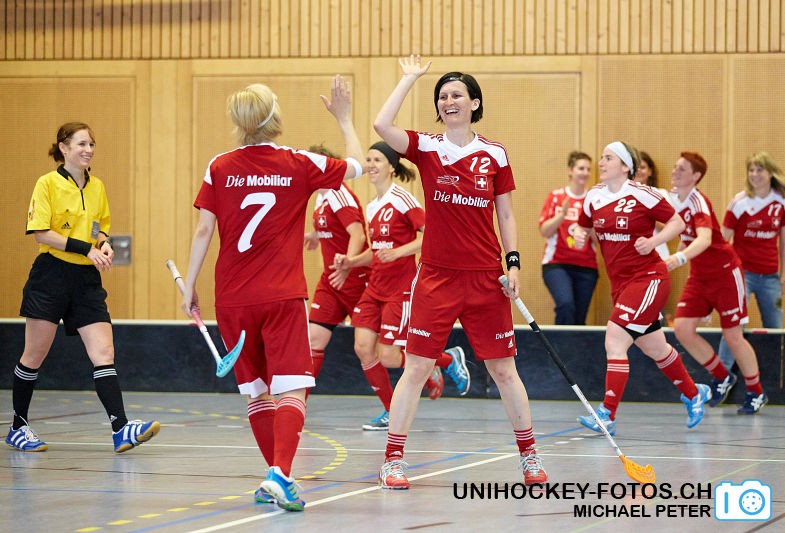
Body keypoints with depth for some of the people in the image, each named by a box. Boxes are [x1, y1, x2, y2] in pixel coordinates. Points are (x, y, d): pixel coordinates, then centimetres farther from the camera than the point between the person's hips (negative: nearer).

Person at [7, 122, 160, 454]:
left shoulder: (97, 187, 11)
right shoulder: (48, 183, -7)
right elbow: (41, 233, -14)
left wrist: (104, 245, 1)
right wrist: (87, 249, -19)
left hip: (87, 279, 5)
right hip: (51, 276, -5)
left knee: (104, 353, -8)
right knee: (34, 356, 4)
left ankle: (120, 429, -15)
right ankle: (18, 428, 18)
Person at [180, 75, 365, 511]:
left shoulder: (220, 168, 1)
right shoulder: (299, 165, -1)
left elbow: (203, 231, 1)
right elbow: (355, 165, 16)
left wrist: (189, 286, 9)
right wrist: (344, 118, 28)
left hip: (231, 298, 3)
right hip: (282, 296, -3)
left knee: (256, 390, 15)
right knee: (291, 388, -8)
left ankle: (277, 478, 20)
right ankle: (279, 474, -28)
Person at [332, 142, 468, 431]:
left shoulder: (402, 199, -12)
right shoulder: (371, 207, 12)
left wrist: (397, 252, -28)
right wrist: (350, 261, 6)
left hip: (401, 288, -8)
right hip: (375, 287, 8)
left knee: (388, 357, -9)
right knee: (363, 348, -4)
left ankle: (449, 360, 16)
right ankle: (390, 413, 11)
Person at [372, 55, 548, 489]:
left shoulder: (494, 155, 5)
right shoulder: (427, 148, 0)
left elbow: (506, 215, 9)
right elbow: (381, 126, -16)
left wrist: (513, 262, -1)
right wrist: (409, 78, -8)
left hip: (485, 278, 1)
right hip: (436, 276, -1)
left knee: (503, 368, 8)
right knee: (416, 367, -4)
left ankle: (529, 456, 20)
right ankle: (392, 461, 2)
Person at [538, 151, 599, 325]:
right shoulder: (556, 197, 4)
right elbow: (544, 231, -2)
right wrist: (562, 214, -16)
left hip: (586, 267, 2)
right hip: (557, 264, -2)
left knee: (579, 318, 0)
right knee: (566, 304, -27)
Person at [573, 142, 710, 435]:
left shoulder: (642, 194, -13)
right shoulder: (594, 196, 3)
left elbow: (677, 223, -5)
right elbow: (584, 226, 18)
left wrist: (653, 241, -20)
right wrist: (580, 236, -4)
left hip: (648, 278, -7)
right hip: (620, 283, 7)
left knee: (614, 341, -19)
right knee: (655, 348, 19)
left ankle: (607, 415, -18)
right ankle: (693, 393, 42)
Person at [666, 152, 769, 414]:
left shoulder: (697, 202, -22)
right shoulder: (673, 199, 0)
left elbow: (704, 239, -38)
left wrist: (680, 258, -52)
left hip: (724, 272, -7)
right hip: (699, 275, 7)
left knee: (732, 335, -2)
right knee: (682, 328, -7)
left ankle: (756, 392, 17)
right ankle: (722, 377, 13)